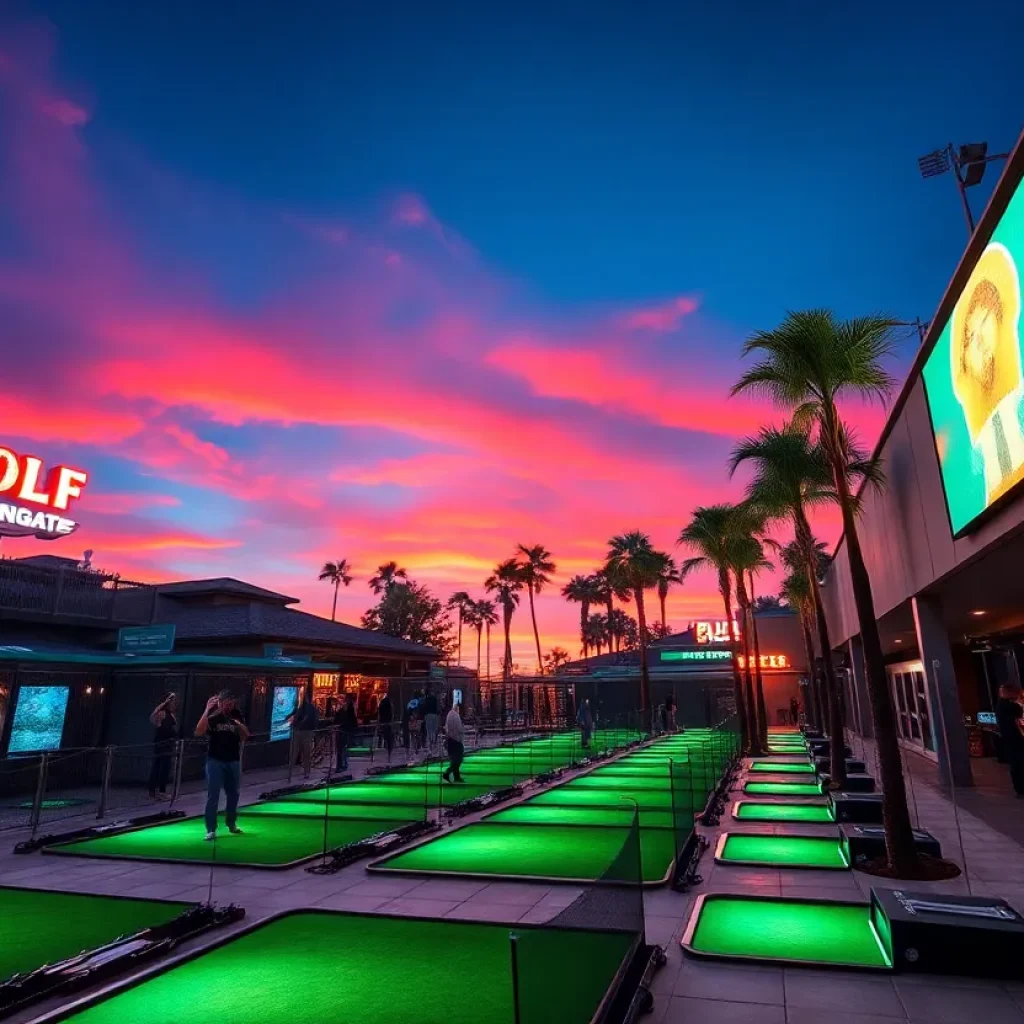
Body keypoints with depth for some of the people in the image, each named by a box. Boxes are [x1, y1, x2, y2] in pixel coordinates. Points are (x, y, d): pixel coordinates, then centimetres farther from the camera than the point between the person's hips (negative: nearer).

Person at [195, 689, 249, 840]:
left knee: (233, 794, 13)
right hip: (215, 760, -4)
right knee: (213, 795, -3)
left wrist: (240, 726, -16)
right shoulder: (212, 714, -9)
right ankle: (211, 829, 5)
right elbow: (198, 732, -25)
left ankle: (231, 824, 28)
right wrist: (207, 710, -30)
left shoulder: (236, 714, 2)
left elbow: (245, 737, 5)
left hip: (233, 760, 4)